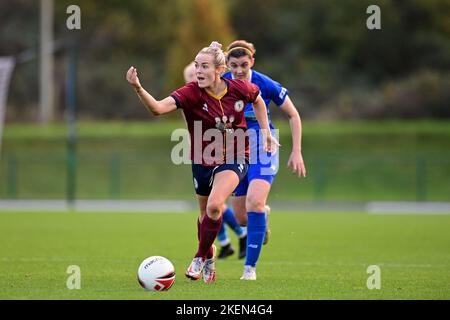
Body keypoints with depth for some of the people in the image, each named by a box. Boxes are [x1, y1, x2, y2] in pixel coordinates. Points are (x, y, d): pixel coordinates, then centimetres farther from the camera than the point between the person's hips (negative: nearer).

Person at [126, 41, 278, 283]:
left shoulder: (239, 89, -14)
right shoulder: (192, 93, -20)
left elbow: (258, 99, 11)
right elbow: (158, 108, -36)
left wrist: (266, 132, 8)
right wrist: (138, 88, -53)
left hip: (234, 160, -2)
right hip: (203, 161, 2)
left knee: (214, 206, -25)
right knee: (206, 213, 17)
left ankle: (199, 258, -4)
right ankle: (209, 260, 45)